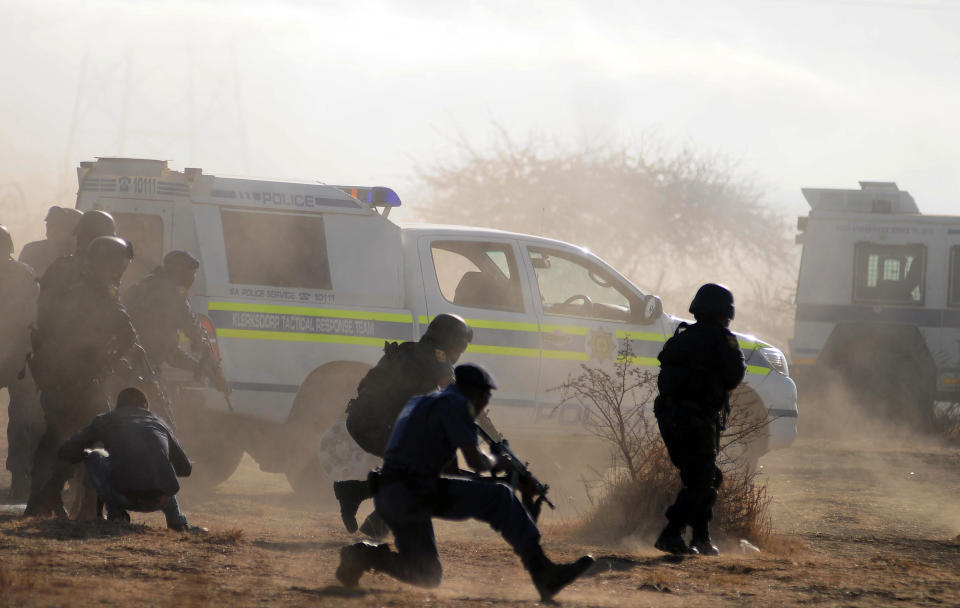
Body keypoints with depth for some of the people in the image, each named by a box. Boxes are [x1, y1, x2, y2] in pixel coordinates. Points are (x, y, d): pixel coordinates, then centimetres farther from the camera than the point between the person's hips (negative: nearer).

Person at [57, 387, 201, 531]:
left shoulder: (106, 419, 21)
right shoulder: (159, 422, 27)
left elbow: (66, 452, 21)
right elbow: (185, 468, 35)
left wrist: (86, 454, 43)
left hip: (124, 496, -4)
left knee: (94, 457, 26)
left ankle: (116, 515, 15)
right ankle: (177, 520, 22)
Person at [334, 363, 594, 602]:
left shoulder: (418, 403, 27)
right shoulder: (455, 403, -1)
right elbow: (474, 461, -8)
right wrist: (493, 462, 13)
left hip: (387, 500, 9)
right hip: (413, 491, -9)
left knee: (428, 577, 19)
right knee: (500, 498, -9)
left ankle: (367, 555, 3)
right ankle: (542, 571, -16)